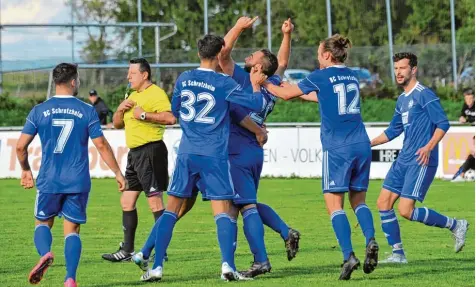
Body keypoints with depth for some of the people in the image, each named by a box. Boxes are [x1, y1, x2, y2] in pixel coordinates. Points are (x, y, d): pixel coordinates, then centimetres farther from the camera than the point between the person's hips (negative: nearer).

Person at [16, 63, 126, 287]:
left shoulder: (39, 111, 0)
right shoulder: (87, 111, -2)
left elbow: (20, 146, 1)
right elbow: (101, 145, -3)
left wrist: (25, 170, 18)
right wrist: (118, 173, 7)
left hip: (49, 182, 0)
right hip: (78, 182, 0)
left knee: (43, 223, 17)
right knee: (72, 230, 7)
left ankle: (45, 254, -14)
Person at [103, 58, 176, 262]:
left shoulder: (156, 94, -11)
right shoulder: (133, 96, 20)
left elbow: (170, 117, -26)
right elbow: (117, 124, 23)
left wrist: (144, 115, -22)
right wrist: (121, 109, 4)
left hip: (150, 151, -10)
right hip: (134, 152, 10)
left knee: (155, 202, -8)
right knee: (127, 201, 10)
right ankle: (127, 250, 15)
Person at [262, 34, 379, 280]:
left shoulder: (321, 76, -2)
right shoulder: (352, 76, 16)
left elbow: (286, 94, 9)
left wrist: (264, 84, 24)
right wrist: (302, 93, 43)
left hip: (337, 149, -5)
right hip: (361, 145, 6)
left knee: (334, 204, -2)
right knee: (358, 199, 14)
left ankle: (349, 256, -16)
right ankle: (370, 240, -13)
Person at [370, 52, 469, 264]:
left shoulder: (424, 95, -10)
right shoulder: (402, 100, 17)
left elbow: (443, 124, -16)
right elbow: (393, 131, 28)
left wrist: (429, 147, -29)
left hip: (421, 162, -9)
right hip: (403, 160, 9)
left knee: (406, 210, -15)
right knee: (383, 203, 3)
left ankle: (456, 225, 0)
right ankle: (397, 254, 9)